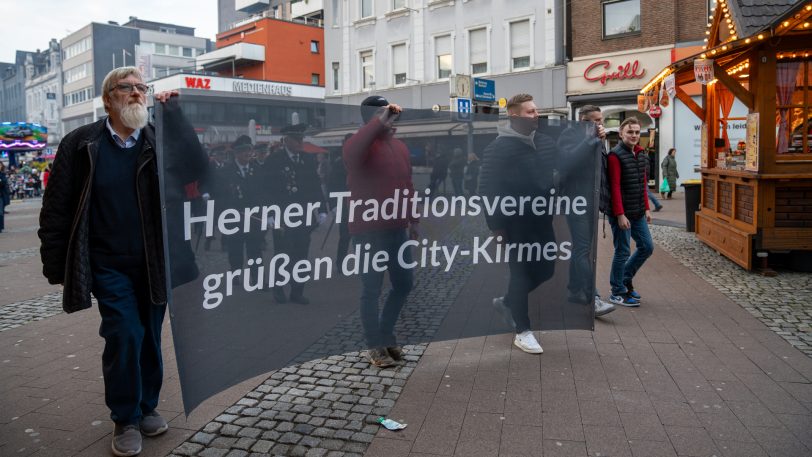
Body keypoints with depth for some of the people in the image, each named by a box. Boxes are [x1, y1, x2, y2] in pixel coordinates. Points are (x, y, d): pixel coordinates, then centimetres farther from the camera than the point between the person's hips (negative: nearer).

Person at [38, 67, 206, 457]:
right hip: (109, 264, -2)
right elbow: (56, 208, -1)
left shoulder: (159, 140, 1)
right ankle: (125, 418, 12)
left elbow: (196, 167, -17)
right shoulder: (81, 143, -3)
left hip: (153, 263, 2)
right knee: (124, 334, -8)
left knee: (150, 337, 11)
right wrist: (55, 265, -3)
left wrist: (174, 114, -18)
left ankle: (147, 407, 30)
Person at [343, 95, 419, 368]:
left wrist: (413, 220, 18)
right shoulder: (360, 144, -10)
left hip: (397, 229, 7)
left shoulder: (399, 146, 14)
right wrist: (380, 121, -34)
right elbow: (352, 152, -36)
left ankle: (386, 335, 33)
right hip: (369, 231, -7)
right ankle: (375, 346, 17)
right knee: (371, 290, 3)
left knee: (403, 284, 14)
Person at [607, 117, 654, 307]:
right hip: (622, 214, -8)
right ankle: (617, 293, 12)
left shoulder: (641, 154, 13)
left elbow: (643, 183, 18)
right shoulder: (616, 155, -12)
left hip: (638, 213, 8)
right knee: (623, 252, -1)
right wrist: (620, 214, -21)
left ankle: (625, 279, 30)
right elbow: (615, 186, -18)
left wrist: (647, 208, 14)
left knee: (647, 247, 12)